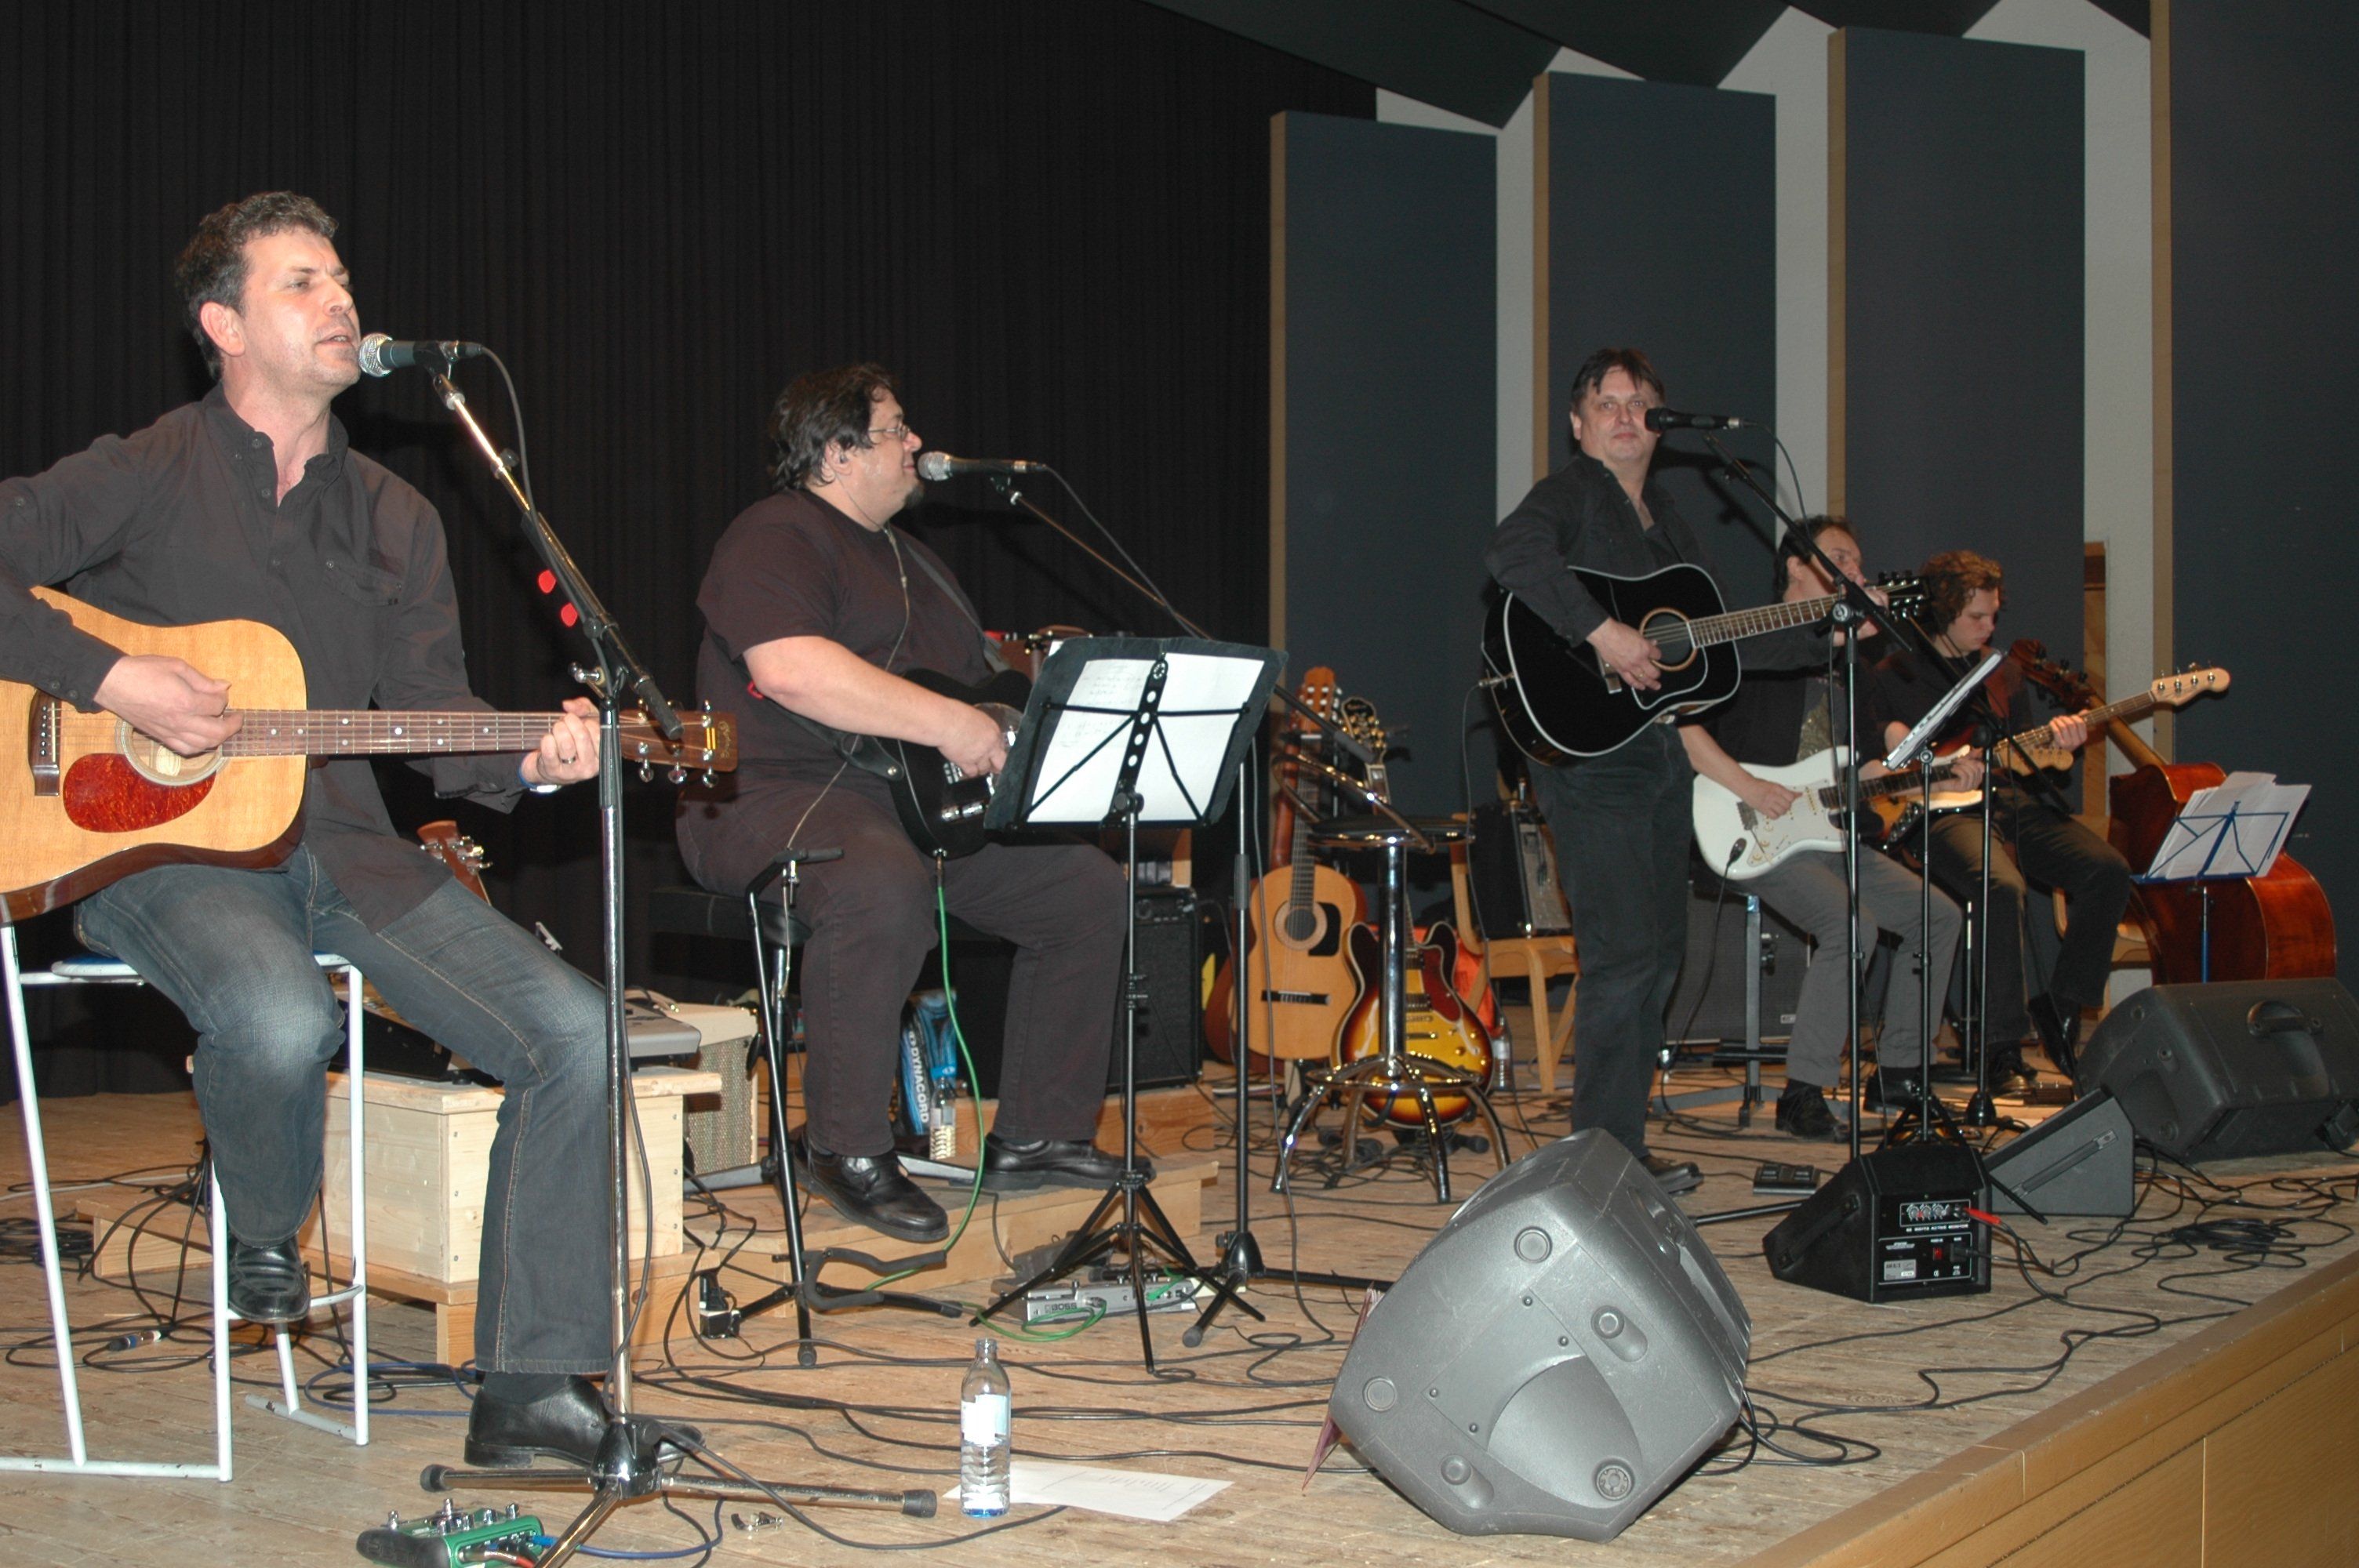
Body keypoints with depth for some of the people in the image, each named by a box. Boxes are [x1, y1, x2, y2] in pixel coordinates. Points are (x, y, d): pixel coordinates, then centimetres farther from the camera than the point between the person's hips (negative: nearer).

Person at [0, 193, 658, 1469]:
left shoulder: (393, 520, 15)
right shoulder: (148, 477, -1)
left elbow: (431, 713, 11)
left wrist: (526, 761, -10)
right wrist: (109, 681, -19)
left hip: (343, 848, 5)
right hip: (162, 846, -5)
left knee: (576, 1033, -14)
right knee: (283, 1017, -39)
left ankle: (533, 1387, -8)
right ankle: (262, 1235, -1)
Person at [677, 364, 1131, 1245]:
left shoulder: (910, 562, 25)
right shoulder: (777, 537, -8)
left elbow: (984, 677, 31)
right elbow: (790, 668, -27)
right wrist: (948, 725, -26)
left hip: (924, 804, 10)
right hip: (777, 799, -9)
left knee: (1087, 886, 2)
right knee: (882, 886, -41)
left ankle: (1037, 1137, 8)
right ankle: (849, 1152, -26)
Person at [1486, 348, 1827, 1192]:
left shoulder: (1667, 521, 19)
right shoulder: (1570, 495, -6)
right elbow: (1510, 553, -30)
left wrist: (1826, 636, 17)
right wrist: (1602, 632, -33)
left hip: (1661, 753, 9)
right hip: (1586, 751, -9)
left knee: (1660, 951, 11)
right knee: (1624, 950, -13)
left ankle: (1624, 1147, 21)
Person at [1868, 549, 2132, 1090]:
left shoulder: (2002, 676, 22)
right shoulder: (1896, 674, 6)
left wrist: (2056, 742, 0)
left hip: (2013, 803, 6)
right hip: (1946, 812, -6)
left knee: (2108, 871, -19)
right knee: (2005, 888, -36)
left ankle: (2058, 1009, -3)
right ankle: (2005, 1046, -27)